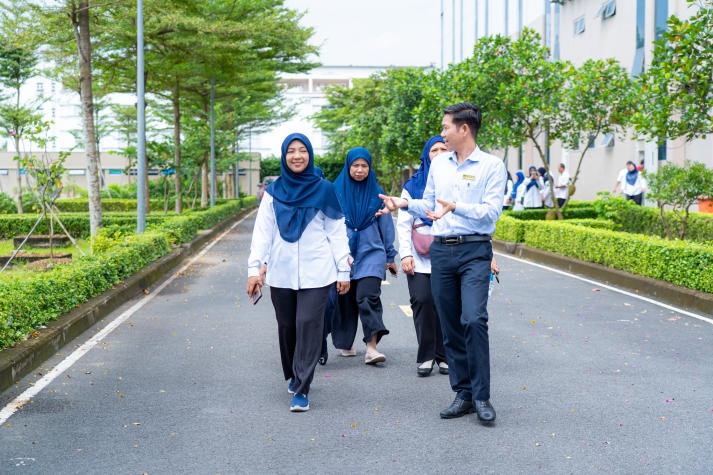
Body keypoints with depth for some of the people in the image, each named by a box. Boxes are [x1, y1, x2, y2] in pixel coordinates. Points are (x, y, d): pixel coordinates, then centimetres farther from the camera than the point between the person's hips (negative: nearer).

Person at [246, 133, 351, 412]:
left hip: (316, 273, -2)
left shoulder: (323, 189, 4)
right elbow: (262, 231, 6)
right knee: (287, 327, 8)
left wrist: (344, 270, 3)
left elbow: (337, 232, 5)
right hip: (281, 273, 2)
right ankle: (293, 376, 31)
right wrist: (254, 268, -3)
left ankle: (301, 389, -6)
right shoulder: (273, 192, 7)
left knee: (308, 324, -10)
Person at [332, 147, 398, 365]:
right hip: (343, 254, 1)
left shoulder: (376, 193, 7)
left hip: (371, 253, 0)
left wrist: (390, 257, 13)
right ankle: (346, 344, 23)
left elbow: (386, 225, 13)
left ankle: (371, 348, -19)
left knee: (368, 296, -15)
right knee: (345, 300, 6)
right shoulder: (336, 191, 3)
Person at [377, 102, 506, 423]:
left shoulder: (491, 165, -3)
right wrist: (405, 203, 6)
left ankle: (481, 396, -8)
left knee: (474, 319, -19)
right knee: (450, 326, 7)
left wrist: (455, 207, -24)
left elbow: (492, 212, -12)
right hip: (441, 251, 6)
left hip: (474, 251, -5)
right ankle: (463, 394, 16)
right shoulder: (438, 165, 13)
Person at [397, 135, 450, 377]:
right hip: (419, 257, 0)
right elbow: (403, 223, 8)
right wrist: (405, 254, -2)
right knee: (422, 301, -9)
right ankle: (425, 356, 2)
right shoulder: (413, 184, 11)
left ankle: (444, 356, 9)